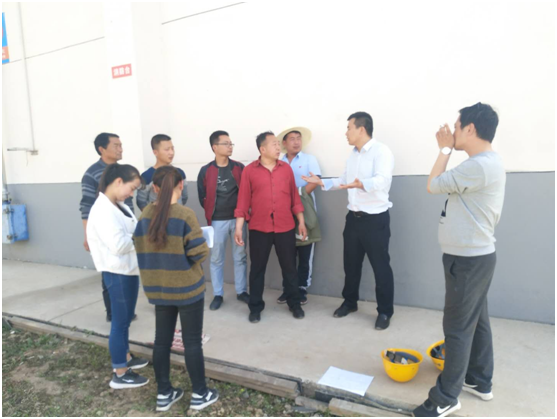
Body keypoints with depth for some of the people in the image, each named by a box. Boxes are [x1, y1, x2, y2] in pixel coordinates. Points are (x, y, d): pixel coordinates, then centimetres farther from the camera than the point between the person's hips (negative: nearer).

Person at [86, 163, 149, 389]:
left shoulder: (120, 207, 8)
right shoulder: (103, 210, -22)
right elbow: (119, 244, -30)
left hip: (129, 269, 9)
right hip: (117, 273, -9)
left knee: (125, 319, 22)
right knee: (120, 322, 4)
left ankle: (126, 358, 40)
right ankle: (119, 375, 19)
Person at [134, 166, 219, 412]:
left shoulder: (145, 215, -1)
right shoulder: (185, 215, -18)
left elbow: (140, 250, 5)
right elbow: (200, 253, -19)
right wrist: (204, 250, 2)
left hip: (157, 288, 5)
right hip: (187, 287, -5)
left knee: (162, 339, 16)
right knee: (192, 341, 8)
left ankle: (164, 394, 29)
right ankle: (199, 394, 22)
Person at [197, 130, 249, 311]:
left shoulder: (239, 167, 2)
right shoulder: (206, 171, -3)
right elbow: (202, 197, 3)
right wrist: (212, 213, 6)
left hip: (238, 219, 2)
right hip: (217, 221, -1)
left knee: (240, 257, 10)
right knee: (216, 259, 7)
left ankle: (241, 291, 24)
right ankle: (217, 295, 21)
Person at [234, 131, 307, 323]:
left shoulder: (286, 168, 6)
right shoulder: (249, 170, -2)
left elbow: (295, 197, 9)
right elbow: (243, 201, -2)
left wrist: (301, 222, 6)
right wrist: (238, 227, -6)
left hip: (285, 228, 2)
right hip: (259, 228, -2)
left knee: (289, 267, 11)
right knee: (257, 268, 9)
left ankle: (294, 303, 29)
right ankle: (255, 306, 25)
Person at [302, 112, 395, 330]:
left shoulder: (381, 151, -15)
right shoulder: (353, 154, 13)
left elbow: (383, 180, -30)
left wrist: (361, 184, -48)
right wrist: (322, 182, 12)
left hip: (376, 218, -8)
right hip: (354, 217, 8)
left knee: (380, 266, 3)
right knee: (351, 263, 16)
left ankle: (385, 311, 18)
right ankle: (350, 302, 34)